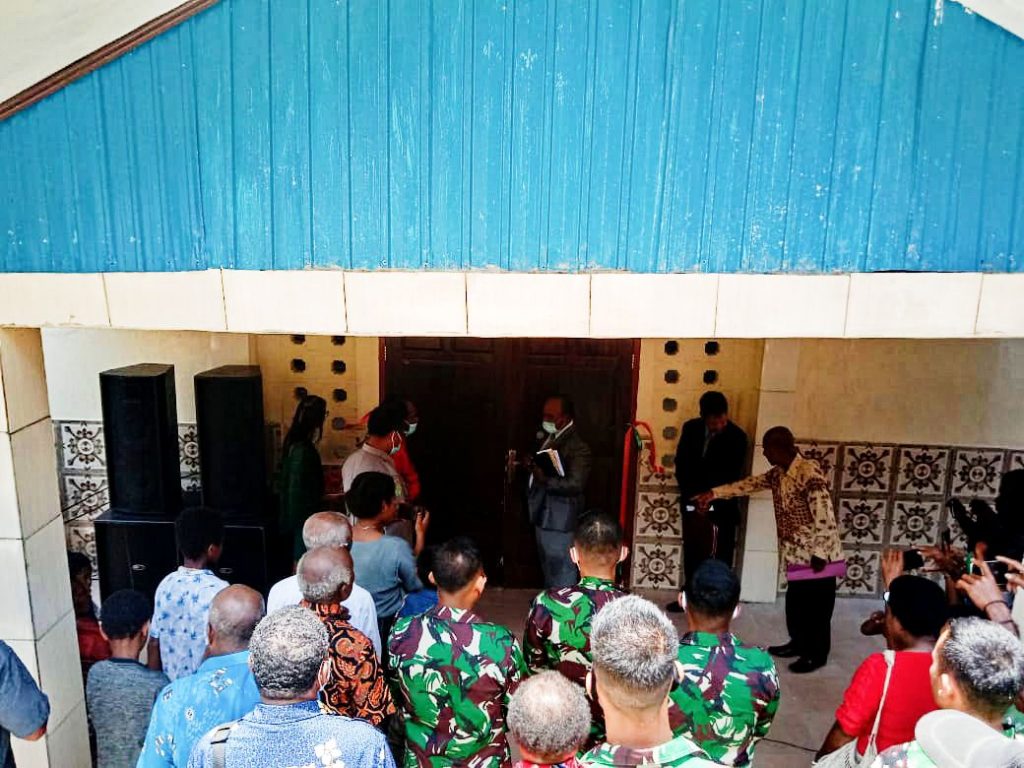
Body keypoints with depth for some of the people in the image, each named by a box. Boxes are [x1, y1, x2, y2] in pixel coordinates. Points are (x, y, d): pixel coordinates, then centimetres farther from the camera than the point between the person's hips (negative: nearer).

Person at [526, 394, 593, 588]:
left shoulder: (577, 447, -17)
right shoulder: (548, 439, 10)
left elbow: (575, 484, -24)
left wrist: (545, 479, -34)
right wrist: (532, 465, -1)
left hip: (560, 521, -9)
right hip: (543, 516, 9)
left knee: (561, 572, 1)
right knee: (548, 568, 21)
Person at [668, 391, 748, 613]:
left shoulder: (737, 437, -13)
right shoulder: (690, 428, -2)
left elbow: (732, 477, -12)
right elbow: (681, 464, 3)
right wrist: (691, 497, -6)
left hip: (722, 506, -3)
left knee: (721, 555, -1)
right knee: (692, 550, 12)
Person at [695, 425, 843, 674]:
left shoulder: (809, 472, -24)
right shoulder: (778, 474, 4)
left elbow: (824, 516, -25)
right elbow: (750, 484, 12)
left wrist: (820, 554, -22)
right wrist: (713, 493, 8)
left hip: (818, 555, -8)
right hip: (798, 553, 8)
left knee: (817, 605, 5)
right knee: (796, 602, 18)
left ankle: (817, 654, 20)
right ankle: (799, 643, 35)